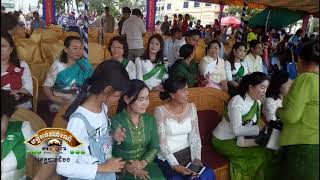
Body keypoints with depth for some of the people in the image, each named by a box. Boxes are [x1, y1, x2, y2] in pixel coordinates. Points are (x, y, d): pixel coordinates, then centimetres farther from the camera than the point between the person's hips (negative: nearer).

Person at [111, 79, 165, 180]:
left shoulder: (150, 119, 2)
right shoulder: (116, 122, -13)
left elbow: (154, 147, 2)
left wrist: (143, 163, -14)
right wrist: (128, 167, -18)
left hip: (145, 165, 4)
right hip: (123, 169, -4)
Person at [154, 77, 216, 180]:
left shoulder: (191, 107, 1)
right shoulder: (160, 111, -13)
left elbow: (195, 136, -1)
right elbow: (162, 143, -15)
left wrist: (196, 158, -14)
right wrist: (175, 166, -23)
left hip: (187, 153, 4)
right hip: (166, 157, -3)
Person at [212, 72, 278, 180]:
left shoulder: (257, 102, 2)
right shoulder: (237, 101, -23)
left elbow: (253, 124, 0)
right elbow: (237, 130, -30)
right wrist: (259, 129, -29)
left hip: (240, 138, 8)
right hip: (223, 141, -7)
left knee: (268, 150, -9)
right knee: (262, 154, -15)